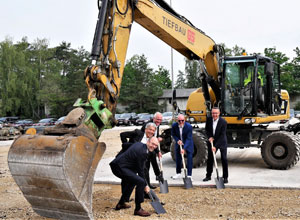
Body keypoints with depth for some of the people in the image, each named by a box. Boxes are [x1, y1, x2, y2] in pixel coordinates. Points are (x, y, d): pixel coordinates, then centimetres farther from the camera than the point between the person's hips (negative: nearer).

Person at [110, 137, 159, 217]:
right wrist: (145, 185, 0)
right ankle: (138, 209, -8)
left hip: (116, 164, 11)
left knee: (132, 180, 31)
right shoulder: (142, 152, -17)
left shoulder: (139, 144, 12)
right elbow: (140, 170, -11)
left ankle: (121, 203, 42)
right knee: (140, 182, -20)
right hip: (120, 167, -11)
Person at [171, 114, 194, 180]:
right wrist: (177, 140, -20)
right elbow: (173, 134, -1)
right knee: (178, 158, 9)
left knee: (189, 159, -8)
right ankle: (178, 173, 26)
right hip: (179, 143, 3)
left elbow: (188, 139, -27)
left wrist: (184, 148, -34)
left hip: (188, 144, -3)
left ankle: (189, 175, 0)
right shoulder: (174, 125, -18)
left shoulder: (189, 126, -27)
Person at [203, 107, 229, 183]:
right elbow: (207, 129, 6)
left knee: (224, 159, -5)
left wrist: (216, 146, -28)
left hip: (221, 142, -4)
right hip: (212, 141, 4)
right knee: (210, 159, 8)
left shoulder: (223, 122, -23)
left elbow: (222, 135, -24)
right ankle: (208, 176, 21)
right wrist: (209, 137, -13)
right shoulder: (209, 119, -9)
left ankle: (225, 177, 6)